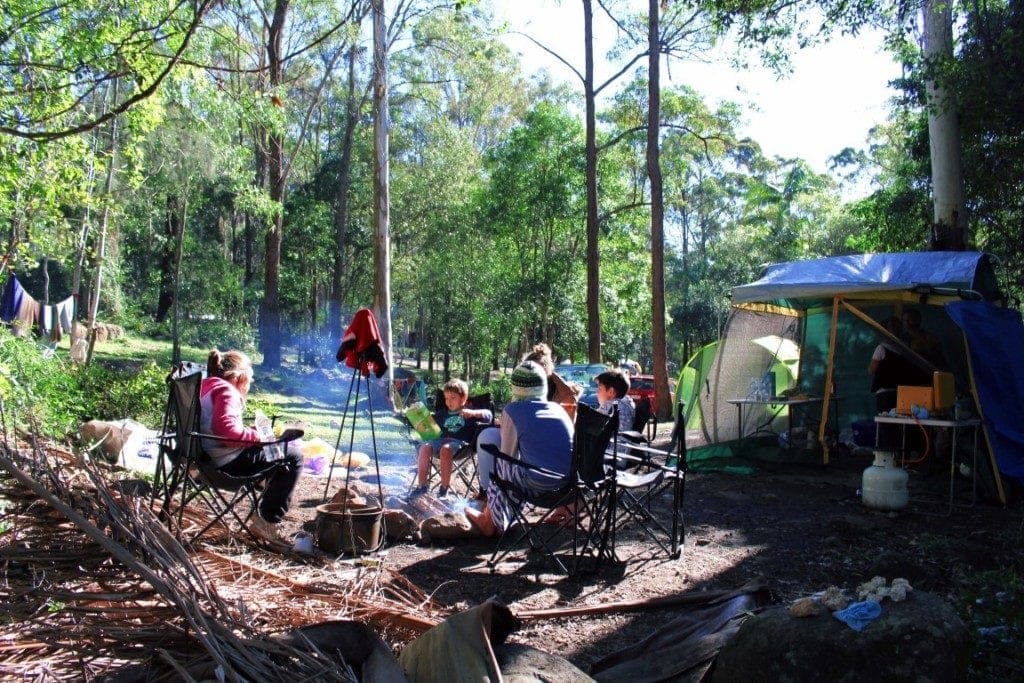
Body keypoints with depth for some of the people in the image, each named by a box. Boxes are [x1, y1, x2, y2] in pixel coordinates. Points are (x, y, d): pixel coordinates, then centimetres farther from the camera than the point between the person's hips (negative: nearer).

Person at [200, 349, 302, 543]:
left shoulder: (206, 387, 20)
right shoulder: (226, 391, -12)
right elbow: (225, 428, -29)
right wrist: (258, 436, -18)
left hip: (212, 459, 11)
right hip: (230, 462, -11)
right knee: (293, 457, -4)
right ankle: (266, 520, -2)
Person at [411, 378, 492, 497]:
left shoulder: (469, 413, 15)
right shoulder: (442, 413, 31)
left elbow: (489, 415, 0)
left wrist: (473, 413, -17)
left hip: (459, 441, -5)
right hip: (441, 439, 5)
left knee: (445, 449, -38)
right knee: (424, 447, -26)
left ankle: (444, 487, -29)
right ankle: (421, 485, -22)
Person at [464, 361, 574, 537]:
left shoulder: (512, 411, -3)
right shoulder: (558, 408, 11)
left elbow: (508, 455, 4)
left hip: (539, 484, -5)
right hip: (569, 481, 5)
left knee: (500, 465, 22)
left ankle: (491, 522, 36)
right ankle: (495, 521, 37)